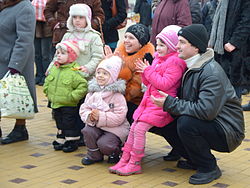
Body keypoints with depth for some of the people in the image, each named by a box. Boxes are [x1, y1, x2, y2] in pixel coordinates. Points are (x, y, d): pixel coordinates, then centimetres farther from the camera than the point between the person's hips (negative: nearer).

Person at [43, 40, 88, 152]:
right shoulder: (54, 69, 4)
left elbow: (83, 86, -22)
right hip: (55, 104, 7)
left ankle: (72, 142, 15)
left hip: (69, 106, -7)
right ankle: (61, 140, 32)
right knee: (60, 125, 19)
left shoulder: (74, 72, -19)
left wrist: (73, 96, -21)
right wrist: (48, 92, 9)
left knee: (69, 125, 3)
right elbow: (47, 81, 20)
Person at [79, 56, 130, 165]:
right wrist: (89, 116, -18)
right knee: (87, 131, -24)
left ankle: (115, 152, 11)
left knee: (104, 144, -27)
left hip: (115, 128, -5)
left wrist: (101, 117, -25)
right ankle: (94, 155, 1)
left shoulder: (117, 96, -14)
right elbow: (84, 109, 5)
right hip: (96, 125, 5)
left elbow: (119, 117, -20)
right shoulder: (92, 93, 5)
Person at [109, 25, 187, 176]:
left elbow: (164, 84, -21)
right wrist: (145, 72, 1)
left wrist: (148, 71, -13)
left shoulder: (175, 62, -12)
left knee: (140, 129, -16)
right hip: (149, 101, 10)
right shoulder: (158, 59, 17)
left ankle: (134, 164, -8)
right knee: (134, 128, 6)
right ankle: (125, 159, 12)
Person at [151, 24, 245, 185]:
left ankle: (209, 168, -10)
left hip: (228, 132, -9)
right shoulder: (190, 66, 7)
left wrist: (170, 103, -27)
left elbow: (206, 110, -32)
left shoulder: (212, 72, -23)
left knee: (186, 123, -30)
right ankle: (195, 161, 15)